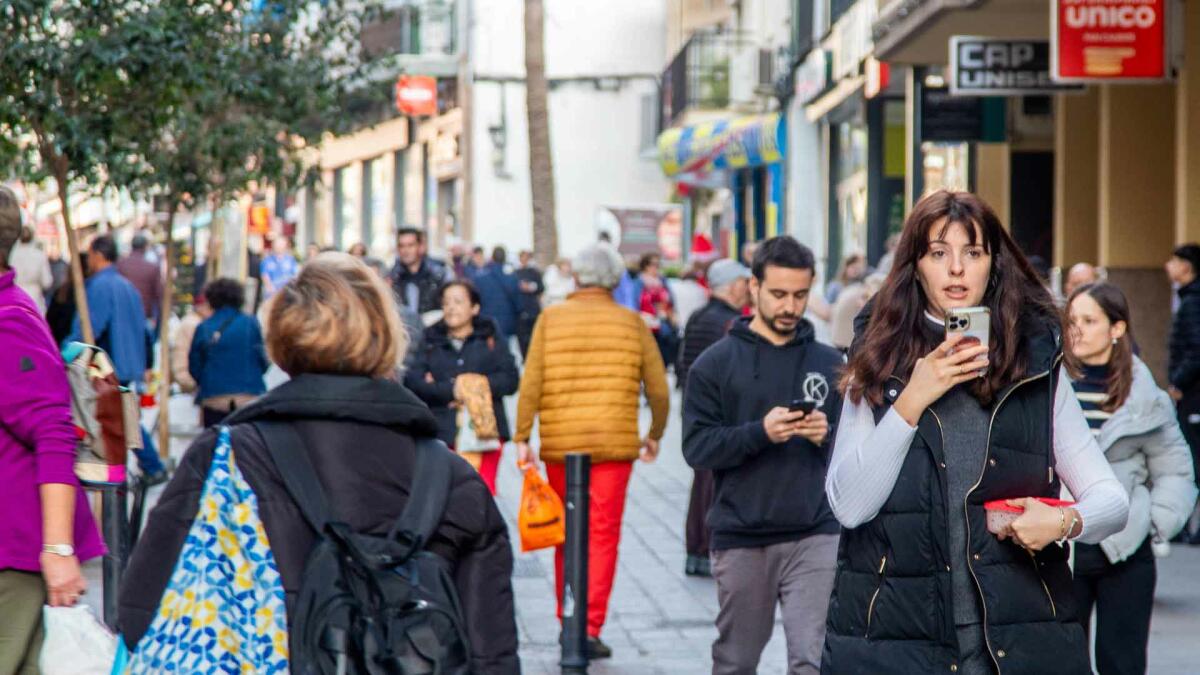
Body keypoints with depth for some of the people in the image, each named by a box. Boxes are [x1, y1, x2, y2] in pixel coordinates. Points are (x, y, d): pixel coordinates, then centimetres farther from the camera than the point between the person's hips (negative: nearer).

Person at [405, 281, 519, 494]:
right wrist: (450, 391, -13)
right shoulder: (431, 342, 13)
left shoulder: (491, 339, 14)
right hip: (442, 434, 1)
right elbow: (412, 381, -2)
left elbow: (510, 379, 2)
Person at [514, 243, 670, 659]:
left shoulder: (550, 319, 2)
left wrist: (521, 438, -1)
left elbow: (531, 384, -5)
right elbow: (659, 391, 6)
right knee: (603, 535, 0)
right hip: (614, 443, -1)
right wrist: (655, 435, 21)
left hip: (560, 443, 1)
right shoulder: (632, 323, 4)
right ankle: (590, 629, -7)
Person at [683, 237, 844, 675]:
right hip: (740, 539, 0)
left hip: (814, 536, 0)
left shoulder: (829, 364, 9)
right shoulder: (716, 363, 3)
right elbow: (697, 447, -6)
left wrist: (827, 436, -11)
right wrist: (760, 432, -20)